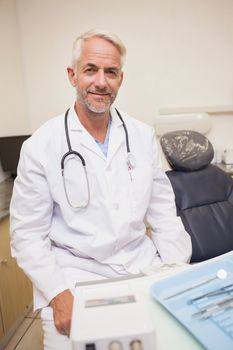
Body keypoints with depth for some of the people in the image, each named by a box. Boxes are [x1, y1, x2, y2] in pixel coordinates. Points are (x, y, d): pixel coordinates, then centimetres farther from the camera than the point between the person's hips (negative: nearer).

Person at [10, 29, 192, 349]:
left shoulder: (143, 136, 2)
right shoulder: (40, 146, -7)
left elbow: (163, 211, 5)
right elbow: (28, 233, -5)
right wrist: (58, 294, -14)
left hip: (143, 265, 3)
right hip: (75, 273, -2)